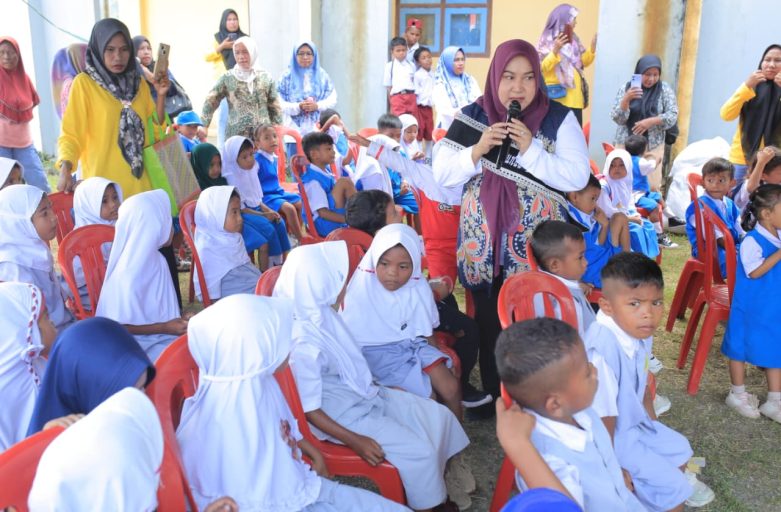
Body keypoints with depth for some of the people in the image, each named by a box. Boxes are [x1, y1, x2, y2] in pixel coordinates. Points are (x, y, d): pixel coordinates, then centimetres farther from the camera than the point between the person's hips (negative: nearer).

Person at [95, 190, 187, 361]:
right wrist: (165, 328, -21)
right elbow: (122, 326, -19)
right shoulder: (128, 276, -25)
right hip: (140, 343, -8)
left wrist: (179, 321, 1)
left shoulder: (155, 259, 1)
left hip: (162, 334, 8)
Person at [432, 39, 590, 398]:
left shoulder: (559, 119, -2)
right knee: (488, 323, 8)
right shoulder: (472, 116, 3)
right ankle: (493, 395, 27)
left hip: (536, 243, -1)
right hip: (484, 241, 2)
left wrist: (531, 149, -18)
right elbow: (442, 174, 1)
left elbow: (577, 178, -9)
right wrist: (477, 150, -15)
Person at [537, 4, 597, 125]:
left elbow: (584, 62, 20)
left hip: (575, 98, 7)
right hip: (557, 99, -7)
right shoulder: (548, 41, -5)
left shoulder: (573, 40, 14)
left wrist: (593, 46, 6)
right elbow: (543, 68, -15)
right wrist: (555, 50, -26)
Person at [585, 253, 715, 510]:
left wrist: (654, 427, 18)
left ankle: (681, 483, 54)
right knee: (672, 488, -3)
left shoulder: (641, 333, -9)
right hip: (612, 436, -9)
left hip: (636, 423, 9)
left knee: (679, 449, 26)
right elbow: (602, 416, -29)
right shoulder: (603, 348, -37)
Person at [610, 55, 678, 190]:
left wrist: (650, 121, -17)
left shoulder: (664, 89, 1)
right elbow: (617, 119, -5)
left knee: (652, 186, -5)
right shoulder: (626, 88, 1)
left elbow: (672, 116, -3)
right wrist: (626, 99, -20)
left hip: (653, 145, 0)